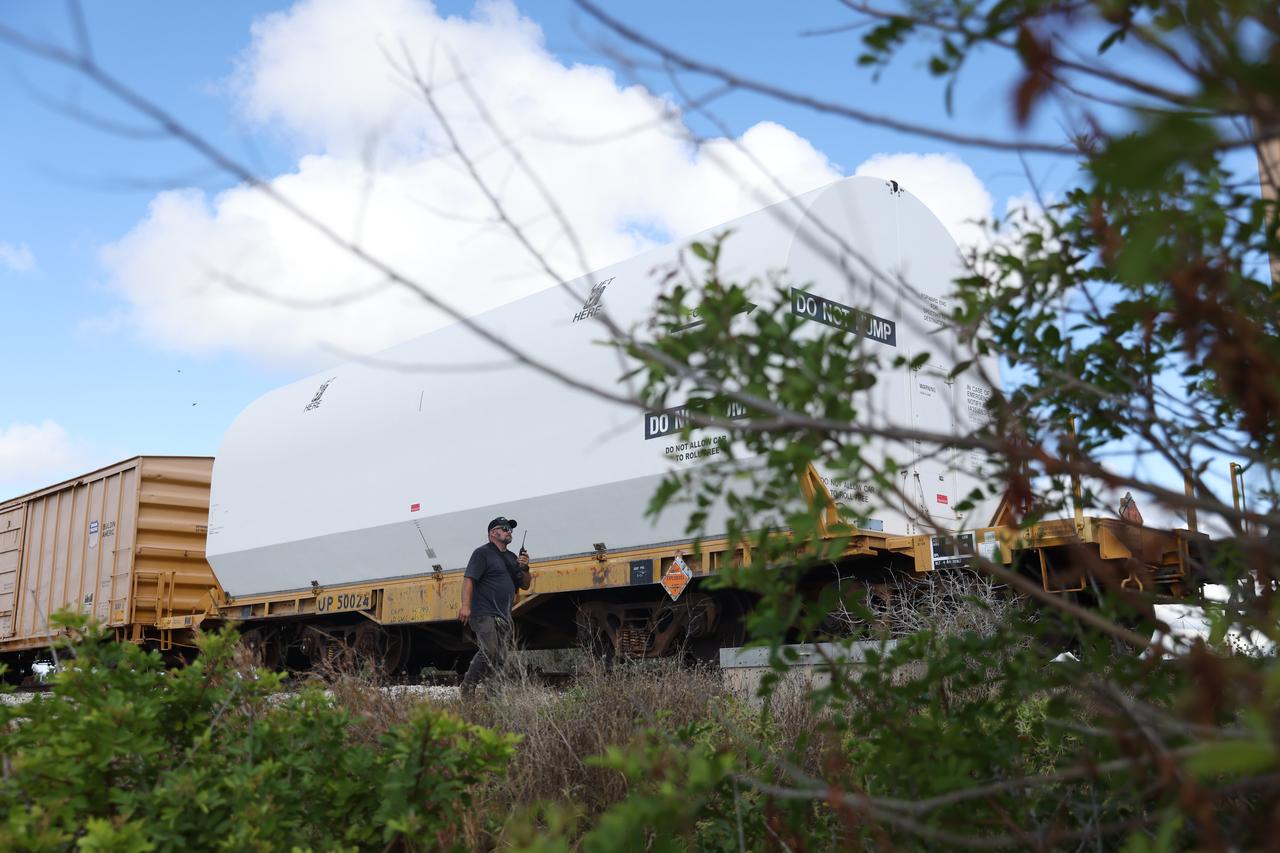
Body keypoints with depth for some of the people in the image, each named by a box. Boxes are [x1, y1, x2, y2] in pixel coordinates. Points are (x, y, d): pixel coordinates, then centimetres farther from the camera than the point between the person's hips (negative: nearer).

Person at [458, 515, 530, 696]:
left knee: (501, 659, 3)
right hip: (484, 613, -8)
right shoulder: (483, 553, 1)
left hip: (504, 616, 8)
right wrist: (465, 605, -23)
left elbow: (525, 586, 25)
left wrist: (525, 568, 5)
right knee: (489, 652, -19)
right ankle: (467, 689, -10)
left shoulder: (511, 557, 24)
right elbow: (468, 579, -10)